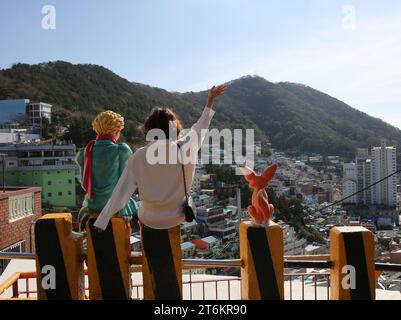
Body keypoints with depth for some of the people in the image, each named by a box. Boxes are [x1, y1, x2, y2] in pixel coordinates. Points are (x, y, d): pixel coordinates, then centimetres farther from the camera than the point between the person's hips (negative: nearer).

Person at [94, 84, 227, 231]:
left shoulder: (139, 157, -17)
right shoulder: (185, 149, -16)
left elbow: (121, 192, -15)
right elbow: (200, 128, 2)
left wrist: (101, 222, -9)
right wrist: (210, 101, 13)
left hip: (149, 221, -1)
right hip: (177, 219, 1)